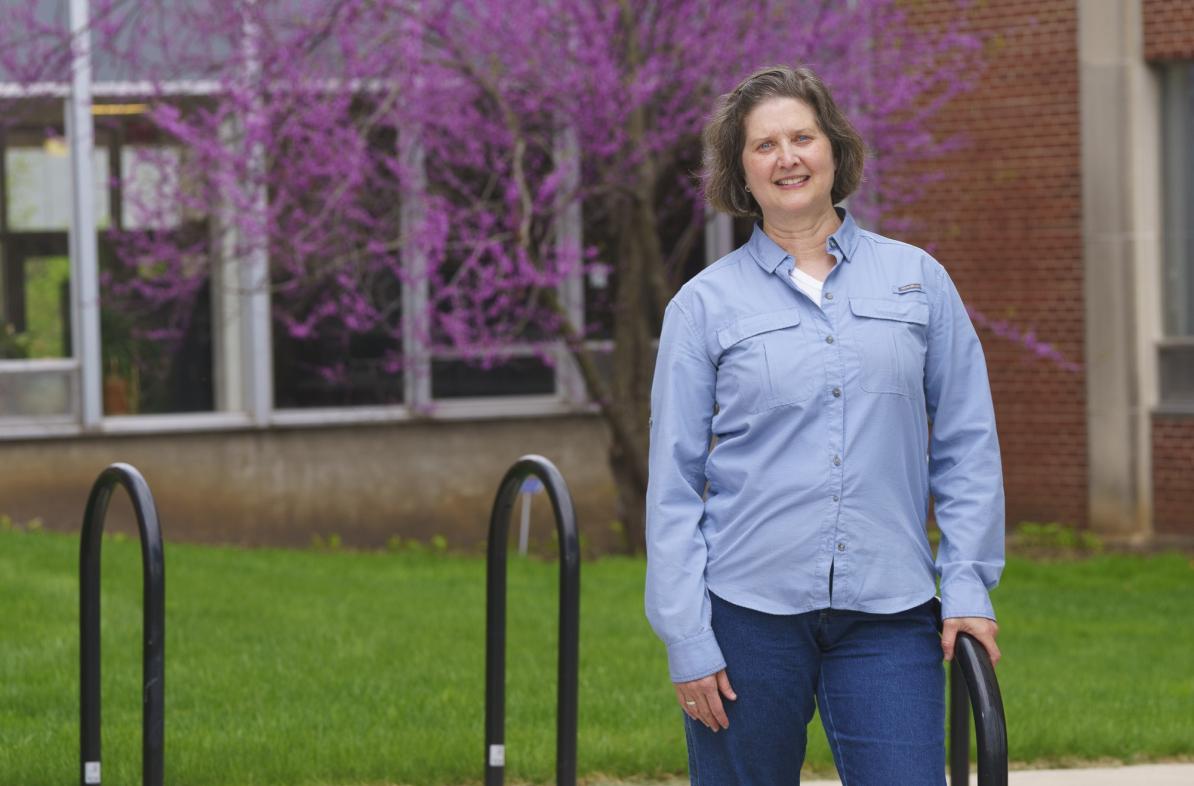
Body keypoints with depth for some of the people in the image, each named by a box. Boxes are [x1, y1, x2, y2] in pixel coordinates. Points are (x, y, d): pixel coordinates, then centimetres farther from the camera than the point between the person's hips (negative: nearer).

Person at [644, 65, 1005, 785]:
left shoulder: (918, 280, 9)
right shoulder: (705, 304, 5)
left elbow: (967, 448, 10)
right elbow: (674, 483, 4)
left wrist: (969, 587, 1)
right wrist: (686, 641, -3)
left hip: (889, 617, 1)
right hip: (748, 611, 0)